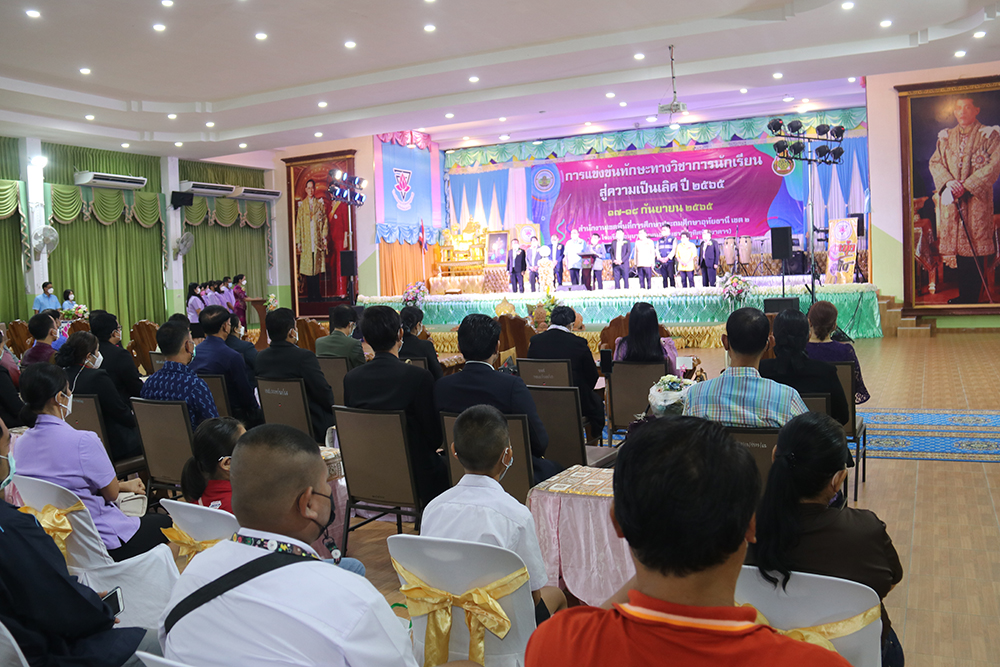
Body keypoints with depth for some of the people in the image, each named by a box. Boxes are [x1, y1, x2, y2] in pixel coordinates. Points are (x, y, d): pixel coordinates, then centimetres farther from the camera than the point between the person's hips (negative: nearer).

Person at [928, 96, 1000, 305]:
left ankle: (971, 298, 0)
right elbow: (934, 162, 9)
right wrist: (948, 182, -11)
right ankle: (964, 297, 11)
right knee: (957, 249, 3)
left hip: (977, 200, -3)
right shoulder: (946, 137, 14)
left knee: (974, 249, -5)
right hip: (950, 201, 3)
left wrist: (966, 185, -14)